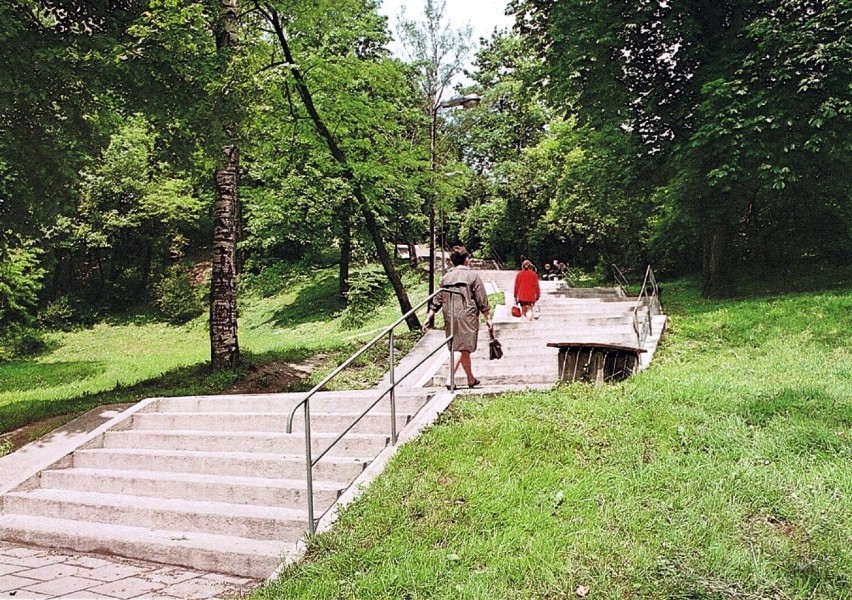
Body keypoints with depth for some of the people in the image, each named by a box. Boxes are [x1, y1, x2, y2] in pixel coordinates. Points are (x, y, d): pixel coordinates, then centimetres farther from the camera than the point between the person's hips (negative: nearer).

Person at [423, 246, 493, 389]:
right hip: (467, 315, -5)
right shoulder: (472, 275, -2)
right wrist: (488, 318, 3)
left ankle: (471, 379, 25)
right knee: (461, 348, -6)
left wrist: (429, 317, 13)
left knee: (457, 347, 14)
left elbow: (437, 300, 9)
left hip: (449, 317, 5)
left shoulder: (445, 277, 10)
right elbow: (482, 300, -3)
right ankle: (450, 378, -20)